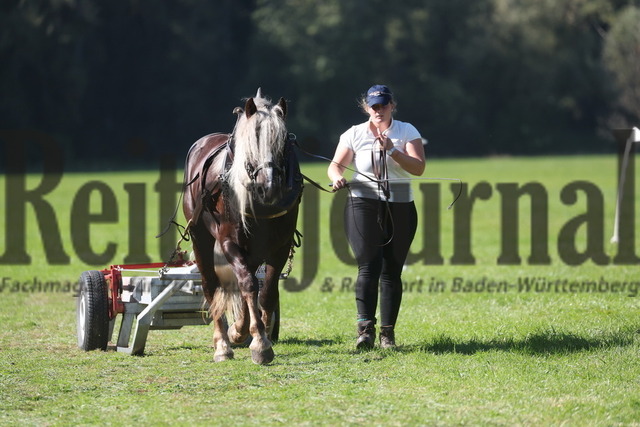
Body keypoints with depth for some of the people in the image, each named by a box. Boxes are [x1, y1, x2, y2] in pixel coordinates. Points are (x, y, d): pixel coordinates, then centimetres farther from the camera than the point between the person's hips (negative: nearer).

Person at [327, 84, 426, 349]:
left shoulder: (407, 132, 4)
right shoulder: (355, 134, 5)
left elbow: (418, 168, -6)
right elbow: (336, 165, 5)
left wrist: (391, 150, -18)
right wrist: (337, 178, -17)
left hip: (400, 207, 1)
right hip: (364, 203, -1)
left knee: (392, 271, 4)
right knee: (369, 267, -14)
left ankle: (388, 332, 9)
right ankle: (365, 327, -21)